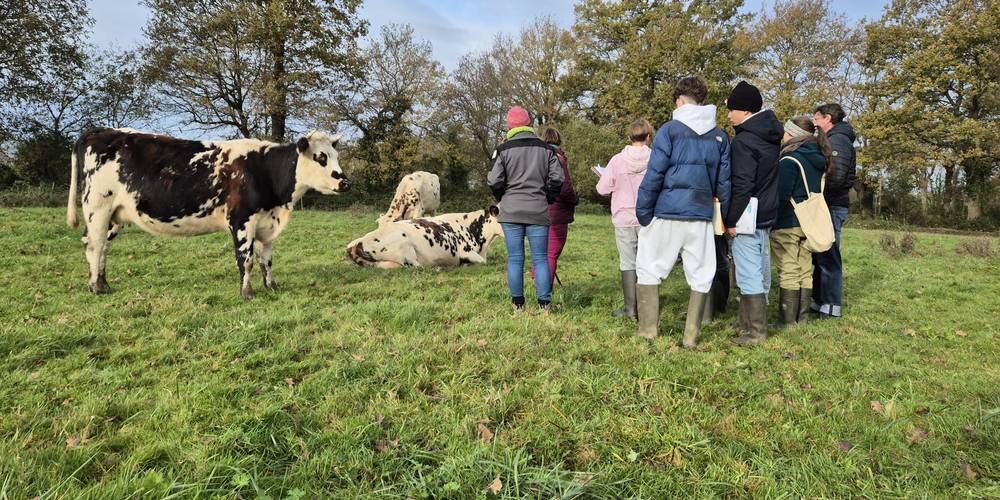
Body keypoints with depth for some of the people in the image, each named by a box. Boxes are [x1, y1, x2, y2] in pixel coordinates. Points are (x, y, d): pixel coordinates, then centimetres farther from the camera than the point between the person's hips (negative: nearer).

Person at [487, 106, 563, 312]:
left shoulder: (503, 149, -1)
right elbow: (557, 178, 2)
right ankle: (544, 304, 2)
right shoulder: (546, 149, 6)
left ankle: (518, 305, 9)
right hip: (538, 212, 1)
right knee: (540, 258, 5)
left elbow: (494, 181, -6)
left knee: (515, 259, 5)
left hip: (510, 212, -1)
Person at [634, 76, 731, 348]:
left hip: (666, 214, -4)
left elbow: (654, 175, -8)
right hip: (702, 216, 4)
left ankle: (648, 330, 8)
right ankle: (691, 336, 15)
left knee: (649, 271, 8)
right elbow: (724, 182, 11)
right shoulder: (720, 136, 11)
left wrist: (642, 212, -3)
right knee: (701, 277, 11)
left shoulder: (669, 130, -3)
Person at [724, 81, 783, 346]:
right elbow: (766, 179, 15)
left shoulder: (743, 140, -16)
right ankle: (750, 323, 26)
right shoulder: (771, 135, 11)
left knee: (749, 275, -4)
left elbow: (742, 185, -21)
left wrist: (732, 220, -15)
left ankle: (755, 331, 1)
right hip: (767, 214, 10)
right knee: (760, 273, 15)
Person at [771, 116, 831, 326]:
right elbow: (816, 192, 17)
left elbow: (780, 196, -19)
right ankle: (802, 318, 19)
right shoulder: (818, 160, 12)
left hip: (787, 224, -8)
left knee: (788, 273, -3)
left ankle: (788, 322, 1)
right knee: (805, 272, 11)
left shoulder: (789, 160, -14)